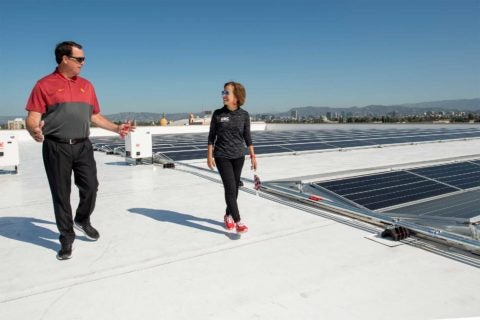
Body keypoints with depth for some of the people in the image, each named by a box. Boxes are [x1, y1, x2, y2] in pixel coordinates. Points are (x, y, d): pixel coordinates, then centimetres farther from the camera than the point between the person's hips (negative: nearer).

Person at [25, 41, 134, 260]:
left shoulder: (86, 86, 13)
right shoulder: (45, 85, -3)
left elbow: (95, 116, 19)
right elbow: (32, 118, -8)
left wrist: (116, 128, 13)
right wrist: (34, 130, -29)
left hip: (83, 146, 4)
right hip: (56, 147, -4)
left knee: (91, 187, 5)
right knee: (61, 194, 4)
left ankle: (82, 220, 35)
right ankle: (67, 239, 18)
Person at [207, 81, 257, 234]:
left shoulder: (244, 115, -2)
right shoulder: (218, 114, -5)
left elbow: (247, 137, 4)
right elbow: (211, 136, 0)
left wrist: (252, 155, 1)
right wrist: (209, 155, -3)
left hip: (238, 156, 3)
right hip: (222, 156, -2)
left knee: (235, 188, 11)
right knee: (230, 188, -10)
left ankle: (228, 215, 31)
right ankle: (238, 221, -6)